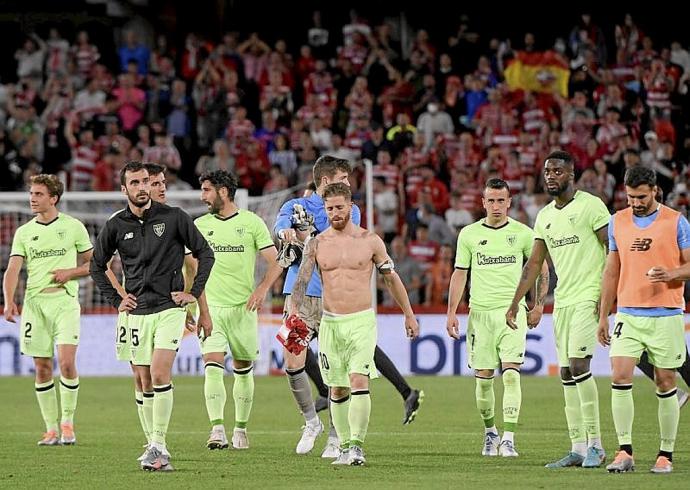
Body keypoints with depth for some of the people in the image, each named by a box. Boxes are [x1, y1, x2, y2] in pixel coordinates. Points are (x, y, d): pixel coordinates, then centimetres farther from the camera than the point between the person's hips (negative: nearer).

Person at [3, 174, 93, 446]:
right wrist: (9, 301, -16)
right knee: (42, 368, 2)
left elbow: (93, 263, 10)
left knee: (66, 361, -16)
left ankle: (67, 422, 0)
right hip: (34, 302, 3)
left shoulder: (73, 227, 4)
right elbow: (13, 269, 0)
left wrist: (70, 272, -9)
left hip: (65, 300, -3)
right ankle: (51, 429, 9)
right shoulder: (24, 232, 9)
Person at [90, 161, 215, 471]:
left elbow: (205, 253, 6)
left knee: (160, 374, -18)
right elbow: (97, 266, 18)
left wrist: (194, 293, 0)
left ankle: (158, 446, -17)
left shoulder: (173, 217, -2)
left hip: (170, 308, -3)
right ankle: (156, 449, 12)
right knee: (145, 381, 5)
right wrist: (116, 300, 9)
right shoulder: (116, 226, 4)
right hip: (138, 312, 3)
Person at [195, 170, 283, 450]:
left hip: (243, 307, -1)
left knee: (243, 369, 8)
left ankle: (240, 429, 22)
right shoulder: (200, 225, 8)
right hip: (210, 306, 1)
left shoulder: (251, 222, 0)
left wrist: (262, 289, -14)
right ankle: (217, 430, -21)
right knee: (213, 367, -15)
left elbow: (275, 262, 0)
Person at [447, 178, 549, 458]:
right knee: (483, 378, 4)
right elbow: (459, 273, 10)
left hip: (512, 312, -2)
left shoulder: (523, 233, 3)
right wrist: (452, 312, 3)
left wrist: (538, 306, 7)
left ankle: (509, 439, -15)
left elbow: (542, 269, 13)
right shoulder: (469, 234, 6)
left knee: (511, 374, -13)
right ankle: (490, 432, 23)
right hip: (479, 312, 2)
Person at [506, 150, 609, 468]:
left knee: (579, 365, -17)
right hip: (562, 301, 7)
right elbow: (534, 264, 20)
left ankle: (595, 444, -11)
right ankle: (578, 448, 6)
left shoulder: (590, 205, -6)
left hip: (588, 298, -7)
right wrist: (515, 302, 14)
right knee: (566, 374, 4)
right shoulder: (544, 216, 15)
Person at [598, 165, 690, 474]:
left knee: (665, 384, 1)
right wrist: (603, 316, 12)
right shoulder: (617, 222, 9)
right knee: (619, 377, -11)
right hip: (628, 315, 3)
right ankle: (625, 452, -8)